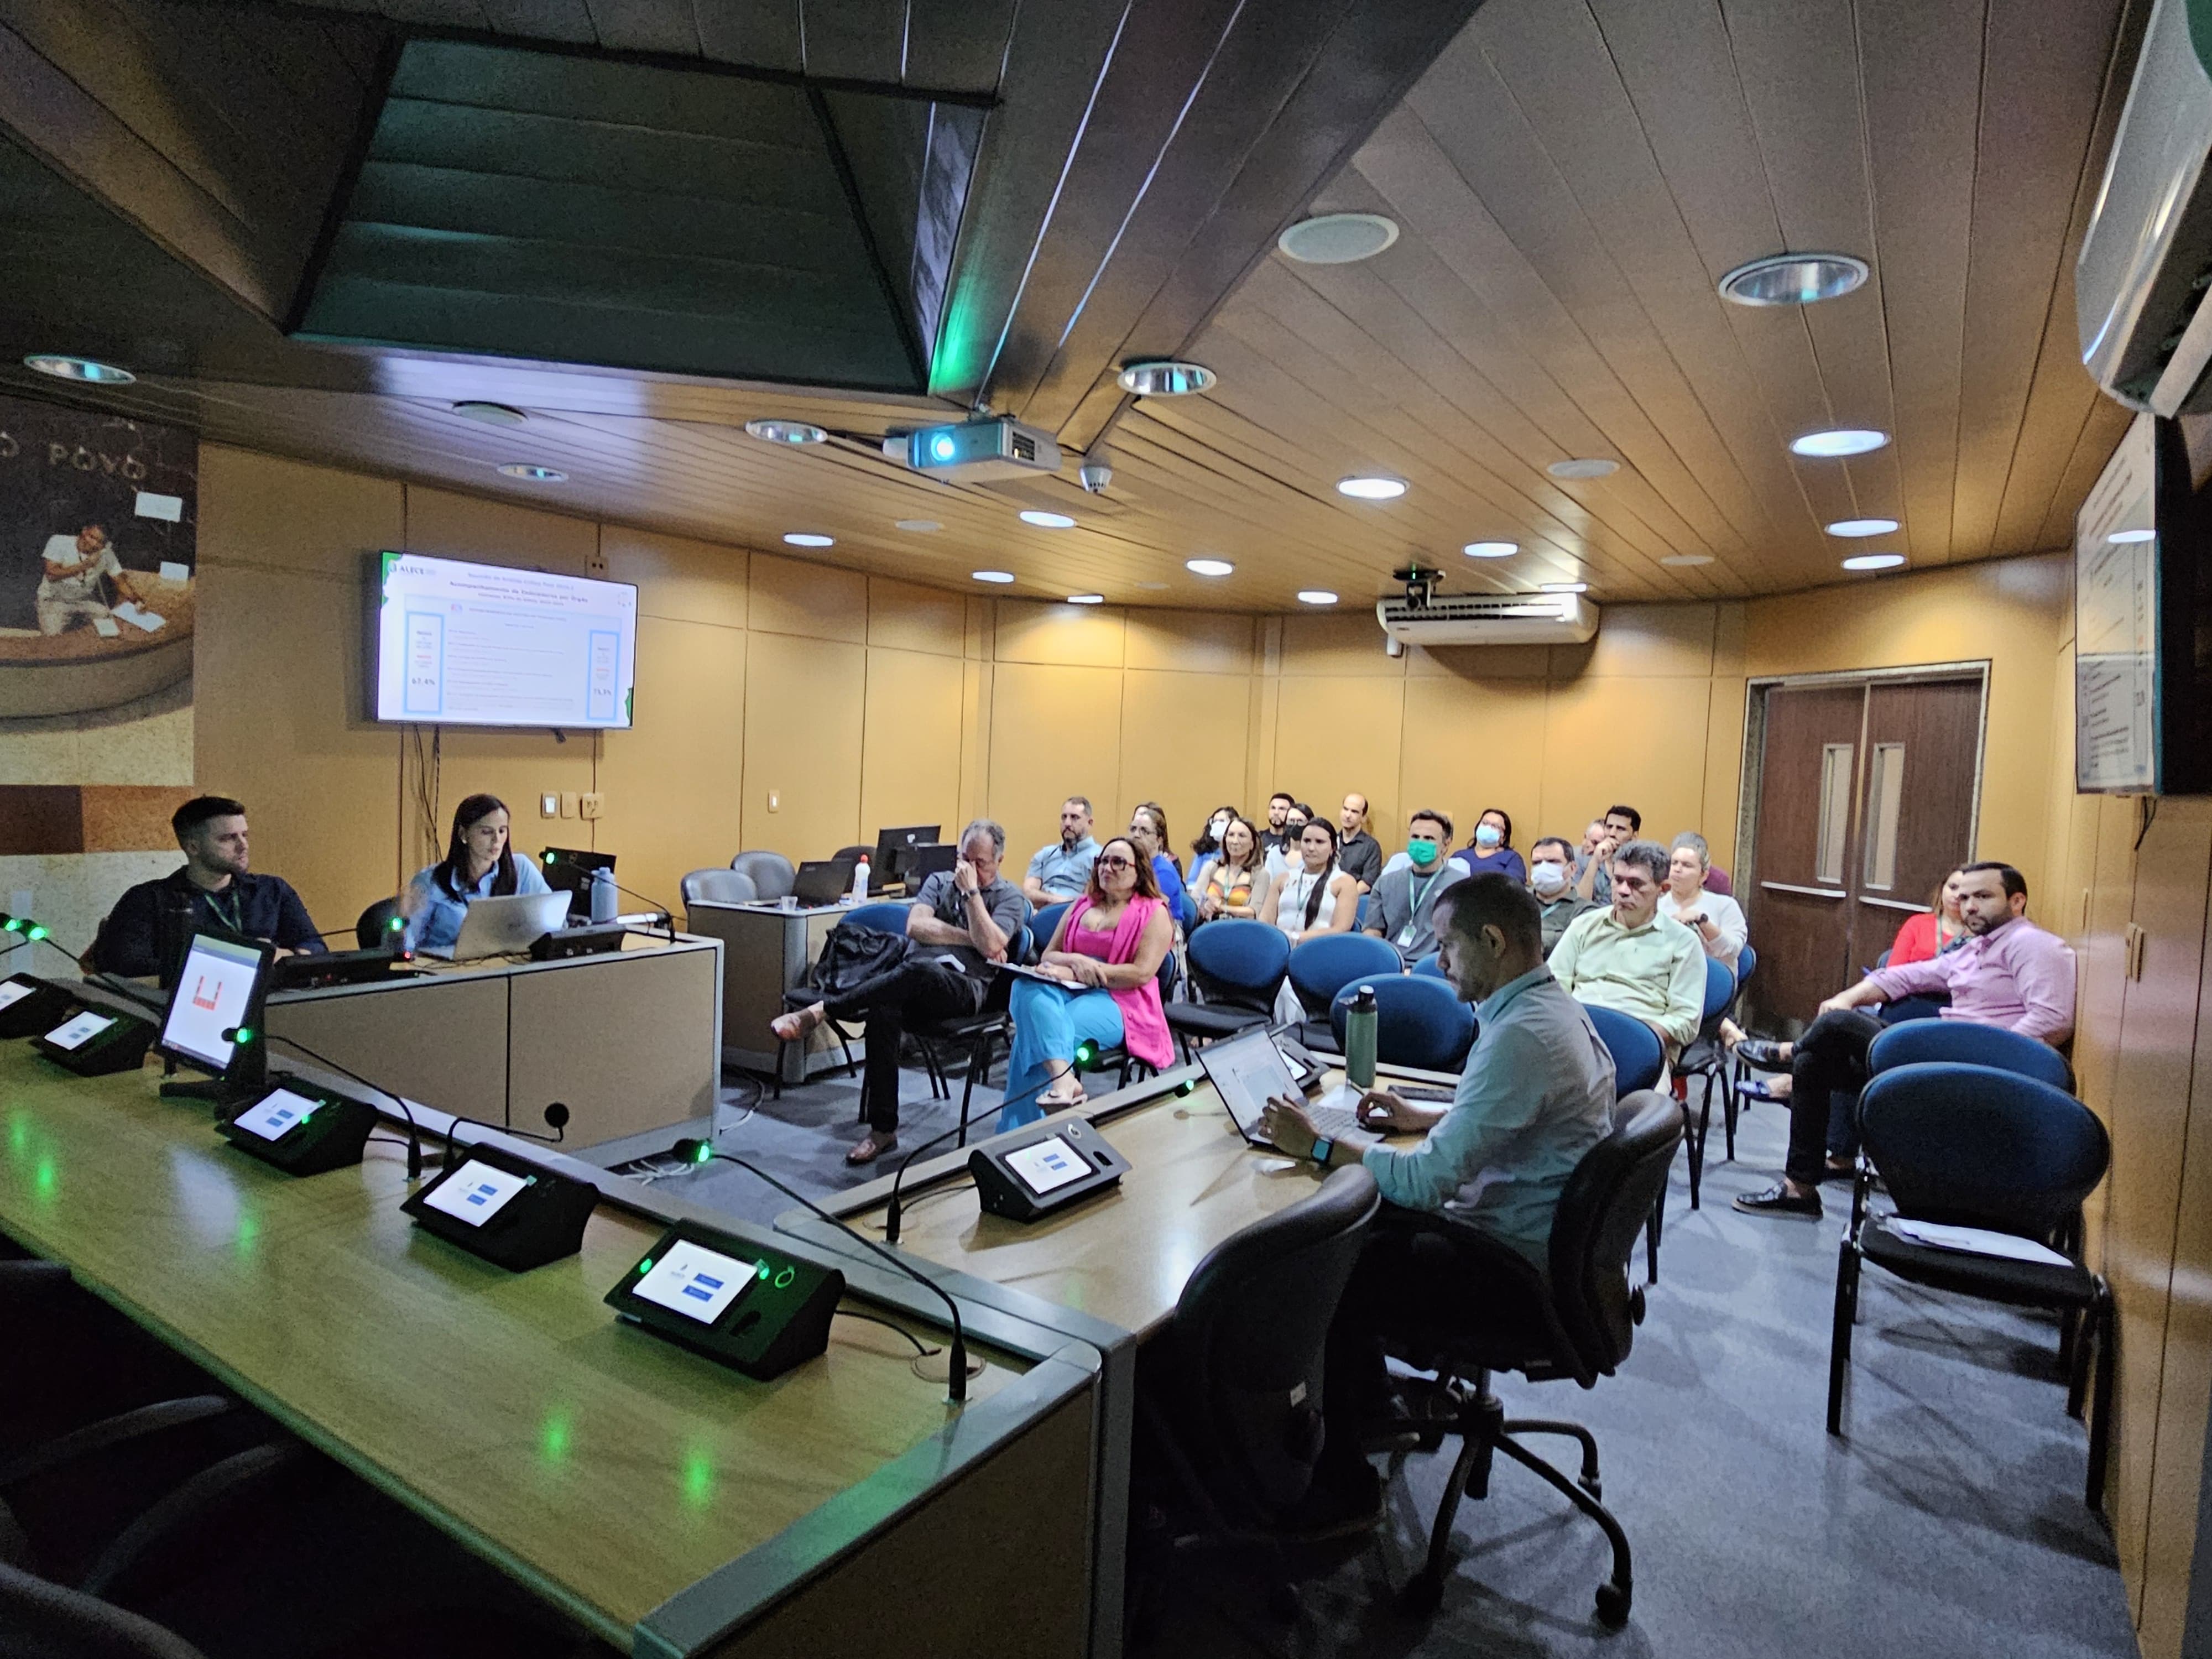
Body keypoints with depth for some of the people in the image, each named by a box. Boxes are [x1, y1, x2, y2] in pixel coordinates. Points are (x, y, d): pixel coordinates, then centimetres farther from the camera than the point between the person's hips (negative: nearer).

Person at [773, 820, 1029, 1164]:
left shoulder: (1010, 898, 11)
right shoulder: (939, 881, 23)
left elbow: (990, 946, -7)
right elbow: (916, 926, 5)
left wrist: (971, 891, -6)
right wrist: (971, 938, -1)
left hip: (963, 986, -3)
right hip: (914, 981, 3)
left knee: (917, 971, -40)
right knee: (884, 1008, -34)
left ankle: (817, 1013, -35)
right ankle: (883, 1129, -25)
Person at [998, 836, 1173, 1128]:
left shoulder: (1154, 913, 5)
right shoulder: (1081, 905, 23)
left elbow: (1141, 974, -9)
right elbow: (1048, 955, 18)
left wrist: (1074, 973, -14)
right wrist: (1075, 960, -8)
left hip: (1115, 1002, -5)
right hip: (1068, 991, 5)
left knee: (1034, 1034, -31)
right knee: (1030, 988, -34)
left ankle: (1020, 1132, -28)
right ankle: (1063, 1077, -53)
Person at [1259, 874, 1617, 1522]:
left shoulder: (1520, 1037, -29)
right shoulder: (1553, 1004, 4)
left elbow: (1430, 1180, -29)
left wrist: (1318, 1145, -19)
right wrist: (1423, 1116, 11)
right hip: (1544, 1239, 10)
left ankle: (1339, 1480, 13)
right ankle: (1367, 1397, 32)